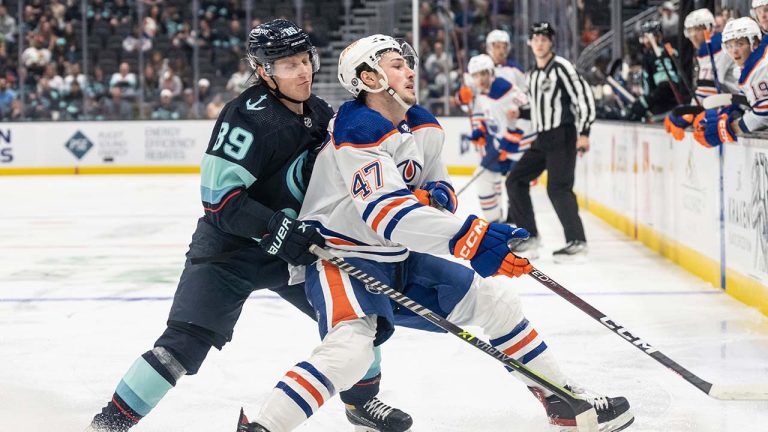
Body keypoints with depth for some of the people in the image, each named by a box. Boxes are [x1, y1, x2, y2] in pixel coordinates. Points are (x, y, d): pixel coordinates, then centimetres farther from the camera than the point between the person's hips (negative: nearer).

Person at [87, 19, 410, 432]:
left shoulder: (320, 113, 3)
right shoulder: (249, 117, -22)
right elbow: (219, 197, -25)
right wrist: (277, 230, -29)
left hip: (293, 245, 8)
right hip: (229, 247, -7)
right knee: (185, 343, -16)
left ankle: (363, 399, 30)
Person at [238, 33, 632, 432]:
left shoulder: (423, 126, 4)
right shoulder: (357, 133, -24)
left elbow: (438, 183, 17)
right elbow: (383, 212, -37)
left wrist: (438, 194, -11)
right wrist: (468, 238, -47)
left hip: (400, 258, 9)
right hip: (342, 259, -9)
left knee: (492, 298, 8)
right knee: (351, 346, -33)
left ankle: (561, 399, 22)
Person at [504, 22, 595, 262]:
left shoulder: (561, 67, -9)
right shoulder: (533, 75, 16)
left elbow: (584, 96, -15)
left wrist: (584, 132, -19)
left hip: (563, 136, -9)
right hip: (542, 139, 9)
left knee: (558, 188, -15)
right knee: (516, 180, 6)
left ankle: (577, 242, -9)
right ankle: (529, 237, 10)